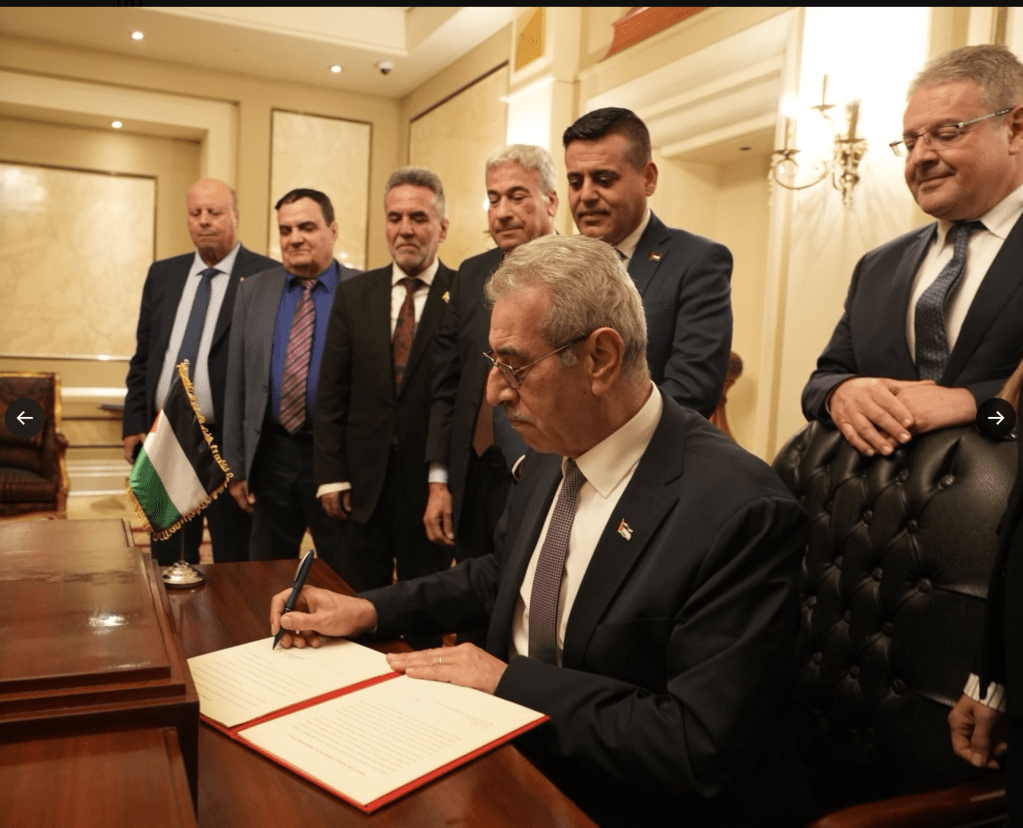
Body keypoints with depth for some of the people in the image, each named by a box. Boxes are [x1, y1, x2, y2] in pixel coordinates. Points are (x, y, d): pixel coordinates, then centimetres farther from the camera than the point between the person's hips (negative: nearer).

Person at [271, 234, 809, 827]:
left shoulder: (741, 510, -25)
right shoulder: (553, 455, -2)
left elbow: (702, 749, -26)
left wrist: (508, 680, -21)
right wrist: (369, 611, 1)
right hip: (509, 747, 6)